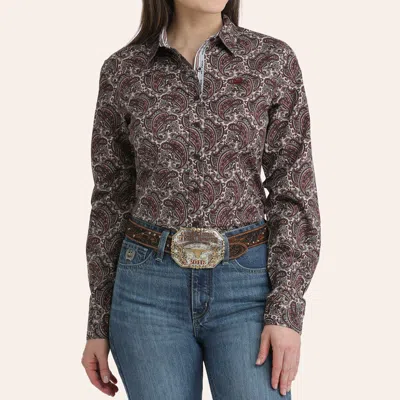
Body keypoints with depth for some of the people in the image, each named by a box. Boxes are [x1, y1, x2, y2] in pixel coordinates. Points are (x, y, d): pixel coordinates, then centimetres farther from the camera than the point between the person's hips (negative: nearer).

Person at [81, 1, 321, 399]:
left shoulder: (273, 60, 0)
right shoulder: (122, 70, 2)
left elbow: (294, 191, -1)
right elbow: (111, 199, 7)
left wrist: (287, 313, -11)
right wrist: (97, 324, 7)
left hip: (247, 286, 0)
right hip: (151, 289, 1)